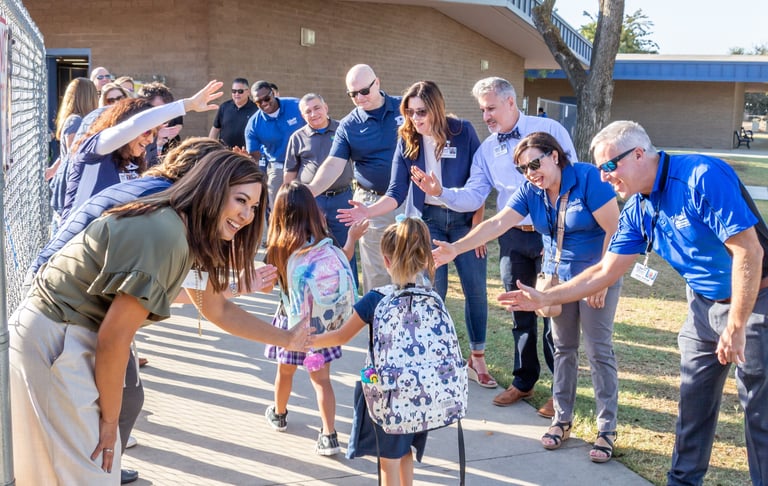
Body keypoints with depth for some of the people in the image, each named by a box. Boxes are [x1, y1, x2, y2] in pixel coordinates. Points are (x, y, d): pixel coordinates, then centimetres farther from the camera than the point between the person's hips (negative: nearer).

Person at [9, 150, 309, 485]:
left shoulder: (190, 236, 6)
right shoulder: (164, 235, -26)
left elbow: (218, 309, 20)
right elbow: (114, 338, -23)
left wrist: (286, 339, 22)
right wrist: (110, 419, -11)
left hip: (73, 340, 10)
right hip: (51, 344, -10)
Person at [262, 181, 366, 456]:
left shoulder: (277, 246, -15)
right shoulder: (323, 242, -16)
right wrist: (352, 238, 18)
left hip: (291, 318, 1)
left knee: (285, 371, 22)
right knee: (321, 378, 5)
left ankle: (279, 414, 45)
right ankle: (329, 436, 3)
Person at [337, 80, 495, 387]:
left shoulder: (462, 131, -9)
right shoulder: (407, 140, -4)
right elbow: (397, 193, -8)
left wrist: (478, 224, -7)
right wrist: (368, 211, -25)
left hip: (464, 219, -1)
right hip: (428, 220, 1)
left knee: (475, 289, 1)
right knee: (434, 292, -2)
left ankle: (477, 359, 16)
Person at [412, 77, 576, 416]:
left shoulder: (549, 130, -4)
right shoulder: (486, 149, 9)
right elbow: (473, 197, 0)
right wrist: (440, 191, -19)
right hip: (513, 237, 4)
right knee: (521, 312, 14)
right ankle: (523, 381, 29)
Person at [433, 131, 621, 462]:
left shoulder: (588, 179, -20)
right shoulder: (531, 191, -5)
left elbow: (614, 230, -19)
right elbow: (497, 223, -14)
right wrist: (457, 248, -27)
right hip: (557, 277, 6)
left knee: (598, 351, -3)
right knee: (563, 348, 12)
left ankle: (607, 430, 8)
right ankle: (562, 420, 24)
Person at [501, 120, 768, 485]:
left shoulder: (703, 177, -24)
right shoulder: (637, 210, -1)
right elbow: (605, 271, 7)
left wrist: (736, 326, -23)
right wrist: (544, 298, 3)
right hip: (704, 304, 7)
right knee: (693, 402, 13)